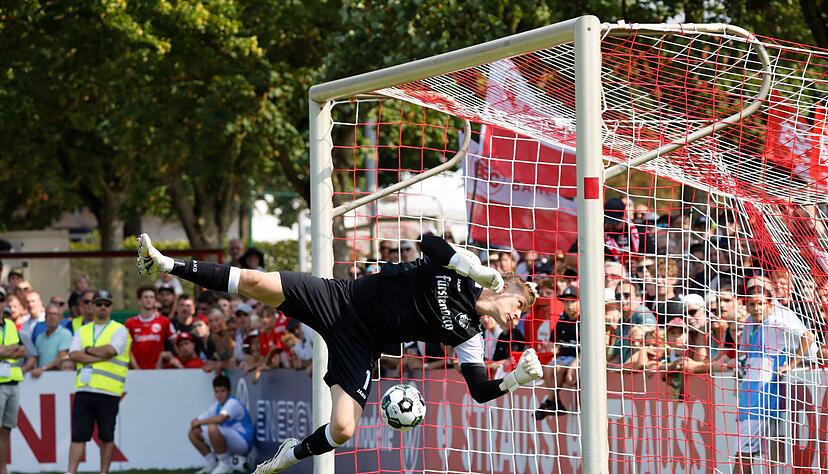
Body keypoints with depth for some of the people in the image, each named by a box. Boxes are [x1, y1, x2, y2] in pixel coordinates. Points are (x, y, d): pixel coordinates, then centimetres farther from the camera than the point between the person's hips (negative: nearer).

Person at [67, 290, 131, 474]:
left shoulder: (119, 330, 4)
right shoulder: (82, 331, 16)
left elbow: (110, 350, -14)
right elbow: (73, 355, 0)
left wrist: (88, 350, 0)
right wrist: (99, 357, -10)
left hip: (108, 391, -3)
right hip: (84, 390, 3)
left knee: (106, 436, 3)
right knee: (78, 435, -2)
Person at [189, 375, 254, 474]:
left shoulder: (233, 403, -18)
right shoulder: (217, 406, 9)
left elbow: (220, 419, -37)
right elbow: (195, 422, 10)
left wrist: (199, 422, -23)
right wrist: (196, 422, -15)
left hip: (243, 443, -9)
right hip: (228, 442, 9)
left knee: (213, 428, -34)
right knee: (193, 433, 5)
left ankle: (225, 465, -19)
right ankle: (211, 464, 14)